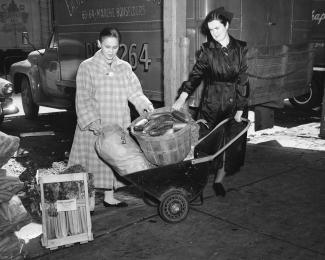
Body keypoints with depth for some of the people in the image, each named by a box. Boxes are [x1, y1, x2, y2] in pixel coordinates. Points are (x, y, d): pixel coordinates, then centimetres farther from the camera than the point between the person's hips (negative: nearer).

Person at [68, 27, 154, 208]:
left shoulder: (124, 67, 7)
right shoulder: (87, 67, -4)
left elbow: (135, 92, 5)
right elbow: (83, 98, -8)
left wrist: (145, 105, -14)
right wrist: (92, 120, -19)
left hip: (119, 124, 4)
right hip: (95, 125, -4)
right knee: (93, 160, 0)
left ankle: (109, 197, 24)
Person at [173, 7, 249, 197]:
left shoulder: (241, 49, -1)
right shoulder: (207, 50, -1)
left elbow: (243, 80, -5)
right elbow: (196, 74, -9)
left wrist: (240, 109, -10)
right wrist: (184, 95, -26)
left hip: (234, 103, 1)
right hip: (211, 104, -1)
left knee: (230, 143, 5)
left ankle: (219, 180, 20)